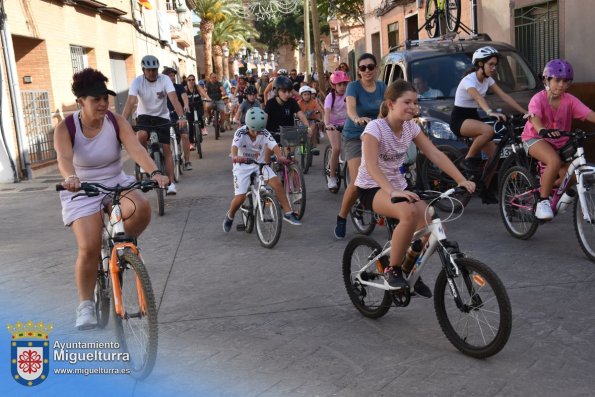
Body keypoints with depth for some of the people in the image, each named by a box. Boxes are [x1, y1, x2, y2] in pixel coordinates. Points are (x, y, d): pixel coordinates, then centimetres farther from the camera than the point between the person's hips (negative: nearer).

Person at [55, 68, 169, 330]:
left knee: (141, 208, -31)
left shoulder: (117, 122, -10)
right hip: (83, 192, -2)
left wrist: (154, 172, -43)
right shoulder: (66, 128, -14)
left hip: (117, 184, 2)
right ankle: (85, 306, 3)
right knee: (89, 248, -17)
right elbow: (64, 158, -32)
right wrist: (71, 178, -55)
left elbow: (136, 149, -25)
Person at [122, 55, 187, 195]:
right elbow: (130, 102, -26)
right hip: (144, 116, 0)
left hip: (162, 117, 0)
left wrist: (181, 117, -43)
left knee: (166, 149, -7)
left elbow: (174, 98, -28)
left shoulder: (164, 79, -16)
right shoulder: (137, 81, -15)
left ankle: (171, 183, -2)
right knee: (141, 135, -32)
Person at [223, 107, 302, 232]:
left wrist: (280, 156, -48)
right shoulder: (241, 132, -18)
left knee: (277, 182, -21)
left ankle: (288, 213, -9)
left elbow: (274, 145, -25)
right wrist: (234, 157, -59)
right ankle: (229, 216, 18)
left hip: (260, 164, 2)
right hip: (243, 166, -2)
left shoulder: (265, 133, -11)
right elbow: (235, 145, -35)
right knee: (240, 197, -14)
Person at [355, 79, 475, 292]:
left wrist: (461, 180, -17)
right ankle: (392, 270, -15)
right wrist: (392, 192, -46)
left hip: (397, 186, 6)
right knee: (410, 213, -35)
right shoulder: (375, 127, -18)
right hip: (372, 188, -6)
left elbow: (436, 155, -5)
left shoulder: (411, 127, 1)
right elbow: (371, 166, -31)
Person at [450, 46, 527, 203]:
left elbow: (504, 96, -2)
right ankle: (468, 159, -15)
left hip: (473, 117, 8)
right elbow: (478, 98, -39)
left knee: (494, 153, -5)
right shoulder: (469, 80, -20)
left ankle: (485, 190, 7)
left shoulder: (487, 79, 4)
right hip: (459, 119, -8)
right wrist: (490, 112, -58)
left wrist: (524, 112, -10)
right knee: (488, 130, -36)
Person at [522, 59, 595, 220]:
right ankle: (543, 201, -20)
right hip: (535, 138, -5)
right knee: (555, 161, -34)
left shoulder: (569, 100, -7)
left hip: (559, 141, 5)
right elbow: (534, 118, -36)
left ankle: (543, 188, 22)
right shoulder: (538, 99, -17)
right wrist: (543, 130, -57)